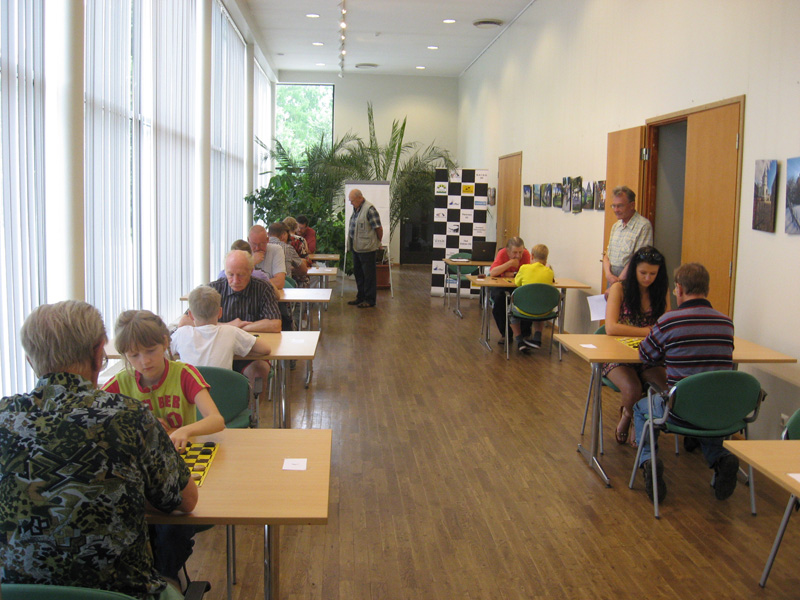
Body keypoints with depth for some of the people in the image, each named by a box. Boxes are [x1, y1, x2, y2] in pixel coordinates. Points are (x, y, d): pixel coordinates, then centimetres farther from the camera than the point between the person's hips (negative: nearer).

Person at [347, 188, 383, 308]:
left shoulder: (369, 209, -17)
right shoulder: (356, 209, 11)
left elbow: (379, 228, -14)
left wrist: (378, 242, -1)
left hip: (367, 249, -9)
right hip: (356, 248, 9)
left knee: (369, 275, 0)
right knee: (358, 273, 17)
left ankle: (370, 300, 7)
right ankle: (361, 297, 28)